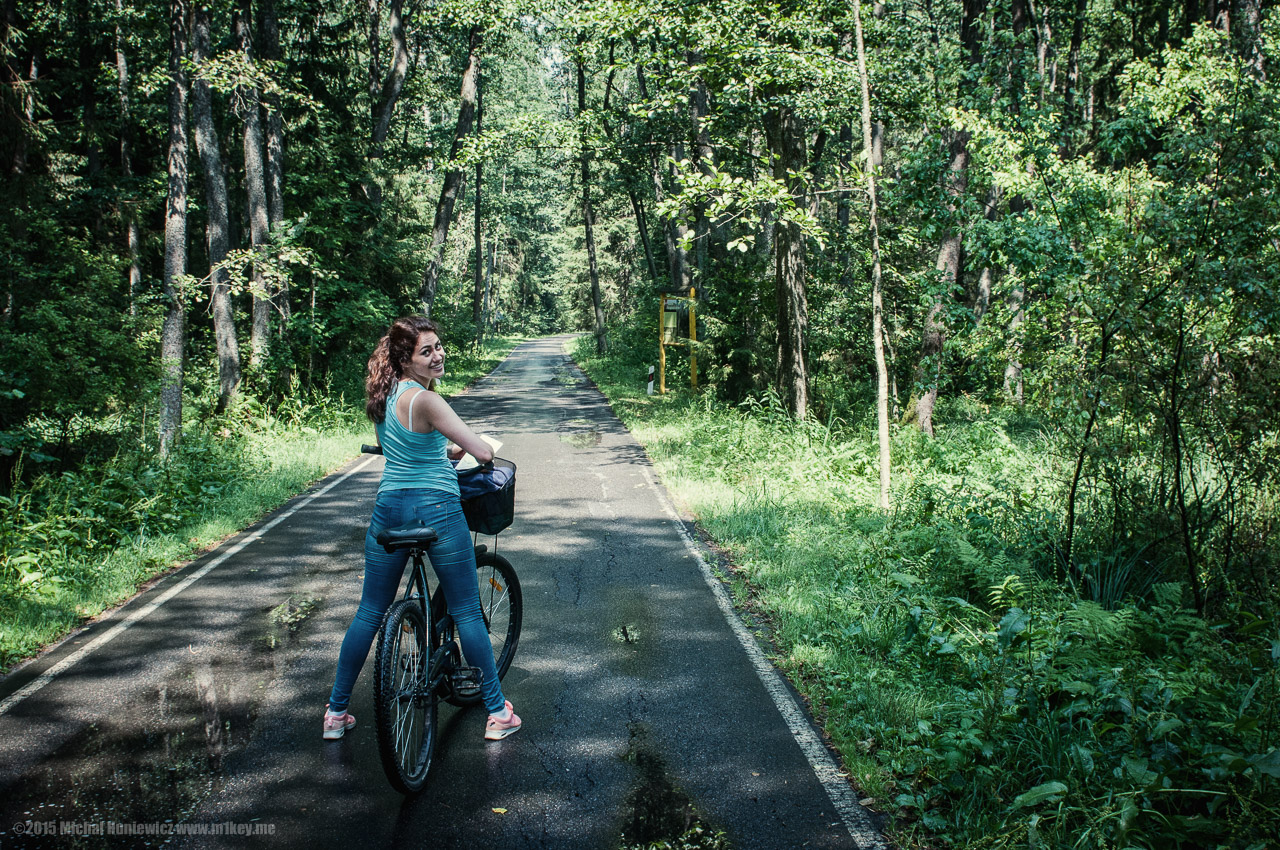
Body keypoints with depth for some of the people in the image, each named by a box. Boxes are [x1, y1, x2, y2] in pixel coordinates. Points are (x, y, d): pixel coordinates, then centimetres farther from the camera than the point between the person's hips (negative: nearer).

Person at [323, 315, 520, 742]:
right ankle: (497, 713, 15)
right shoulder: (425, 399, -18)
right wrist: (463, 449, 4)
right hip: (437, 508, -6)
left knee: (368, 613, 16)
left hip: (388, 507, 6)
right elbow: (484, 452, -19)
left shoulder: (383, 394, 6)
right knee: (467, 613, 6)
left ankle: (336, 712, 23)